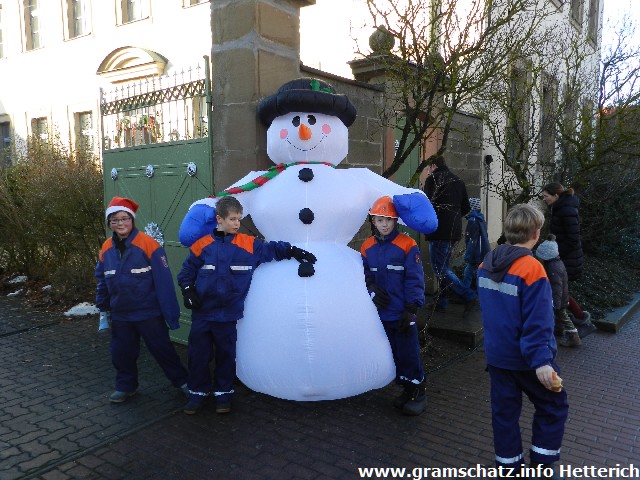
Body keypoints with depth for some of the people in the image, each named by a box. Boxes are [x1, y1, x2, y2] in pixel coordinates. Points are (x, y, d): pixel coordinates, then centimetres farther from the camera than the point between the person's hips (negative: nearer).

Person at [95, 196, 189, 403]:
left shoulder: (148, 244, -17)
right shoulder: (107, 249, 1)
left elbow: (164, 281, -18)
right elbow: (102, 281, 13)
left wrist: (171, 313, -18)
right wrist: (103, 306, 16)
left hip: (149, 313, -5)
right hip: (120, 315, 5)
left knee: (162, 349, 6)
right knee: (122, 354, 16)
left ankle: (182, 381, 25)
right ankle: (126, 386, 38)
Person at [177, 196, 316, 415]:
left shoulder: (249, 244, -4)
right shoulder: (202, 245, -4)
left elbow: (271, 249, 6)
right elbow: (186, 272, 7)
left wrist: (293, 251, -6)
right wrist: (188, 292, -3)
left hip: (228, 314, 0)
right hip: (201, 313, 0)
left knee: (226, 355, 12)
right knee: (198, 355, 10)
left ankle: (223, 392, 31)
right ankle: (198, 392, 30)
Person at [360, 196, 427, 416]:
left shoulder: (407, 245, -9)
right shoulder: (367, 247, 4)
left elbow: (415, 280, -10)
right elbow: (365, 276, 11)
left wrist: (411, 309, -13)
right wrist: (372, 291, -9)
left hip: (402, 313, -5)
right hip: (381, 313, 5)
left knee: (408, 354, 2)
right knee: (392, 354, 15)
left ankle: (419, 393, 21)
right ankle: (407, 389, 32)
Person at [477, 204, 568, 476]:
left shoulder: (486, 264, 1)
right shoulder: (531, 269, -22)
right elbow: (537, 322, -25)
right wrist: (541, 361, -23)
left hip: (496, 355, 7)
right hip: (526, 358, -6)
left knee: (504, 412, 15)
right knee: (553, 407, 15)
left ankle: (509, 467, 27)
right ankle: (541, 466, 21)